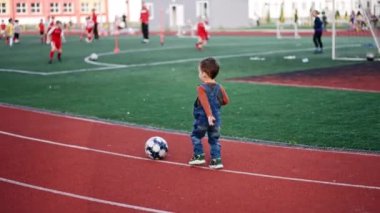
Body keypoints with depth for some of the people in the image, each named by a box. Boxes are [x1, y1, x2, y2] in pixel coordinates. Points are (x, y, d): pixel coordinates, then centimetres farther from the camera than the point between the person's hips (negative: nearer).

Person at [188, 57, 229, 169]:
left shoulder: (201, 88, -14)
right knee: (214, 139, 13)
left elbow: (205, 102, -25)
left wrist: (209, 115, -33)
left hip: (202, 118, -5)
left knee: (196, 136, 15)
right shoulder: (219, 87, 2)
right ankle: (216, 160, 7)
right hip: (216, 119, 5)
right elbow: (226, 100, 7)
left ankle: (199, 156, 11)